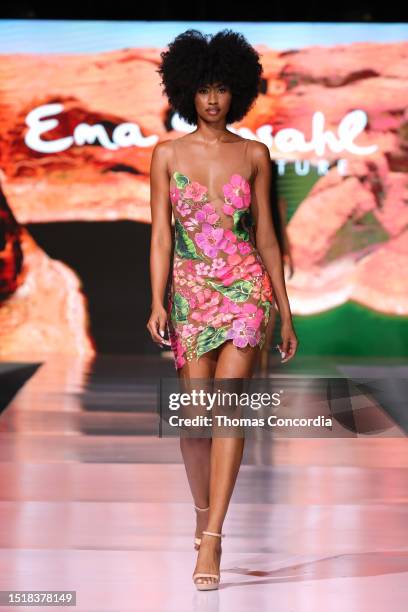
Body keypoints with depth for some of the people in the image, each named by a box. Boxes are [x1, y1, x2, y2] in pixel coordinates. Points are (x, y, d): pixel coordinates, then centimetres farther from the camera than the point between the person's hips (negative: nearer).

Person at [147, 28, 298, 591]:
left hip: (247, 289, -1)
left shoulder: (254, 155, 6)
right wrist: (157, 303, -8)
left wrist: (286, 311, 10)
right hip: (190, 292, 1)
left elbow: (265, 234, 10)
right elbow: (161, 234, 3)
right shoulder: (168, 155, 6)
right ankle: (204, 510, 26)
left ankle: (211, 539, -19)